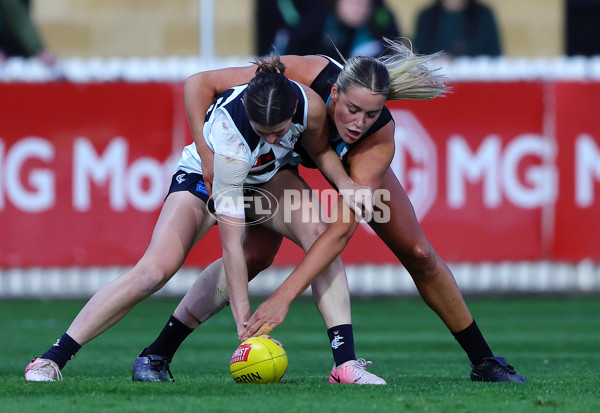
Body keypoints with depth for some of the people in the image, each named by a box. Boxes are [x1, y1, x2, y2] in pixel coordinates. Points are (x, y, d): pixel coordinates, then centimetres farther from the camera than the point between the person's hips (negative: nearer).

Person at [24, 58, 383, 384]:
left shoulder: (309, 105, -31)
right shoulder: (229, 134, -42)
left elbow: (320, 149, -2)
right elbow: (231, 240, -39)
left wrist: (344, 181, -23)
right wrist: (244, 322, -39)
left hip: (270, 175, 4)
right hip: (204, 175, -4)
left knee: (320, 234, -25)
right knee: (154, 270, -23)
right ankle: (52, 360, -16)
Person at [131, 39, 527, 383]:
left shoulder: (379, 139, -41)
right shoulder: (302, 74, -44)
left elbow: (341, 229, -47)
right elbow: (200, 83, -36)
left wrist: (283, 298, -53)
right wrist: (208, 157, -43)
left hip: (356, 158, 1)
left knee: (418, 253, -3)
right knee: (254, 254, -19)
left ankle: (483, 361, 15)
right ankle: (157, 353, -11)